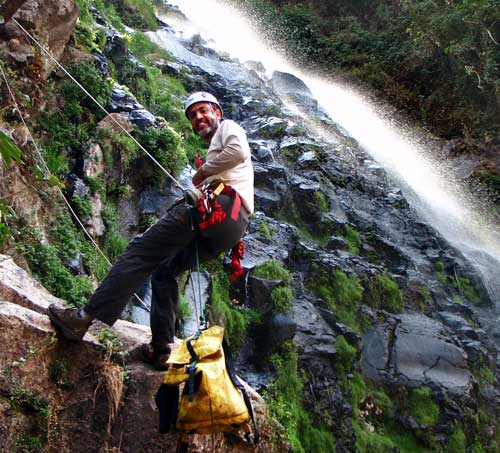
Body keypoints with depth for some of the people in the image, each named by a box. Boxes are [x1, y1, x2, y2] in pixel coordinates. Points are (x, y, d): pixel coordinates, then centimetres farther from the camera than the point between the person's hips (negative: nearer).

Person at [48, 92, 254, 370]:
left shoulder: (228, 127, 14)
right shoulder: (216, 147, 41)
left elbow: (239, 151, -10)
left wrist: (204, 171, 1)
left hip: (219, 205, -10)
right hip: (235, 227, 10)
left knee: (141, 251, -12)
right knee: (164, 270, 16)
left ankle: (85, 318, -19)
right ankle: (162, 349, 6)